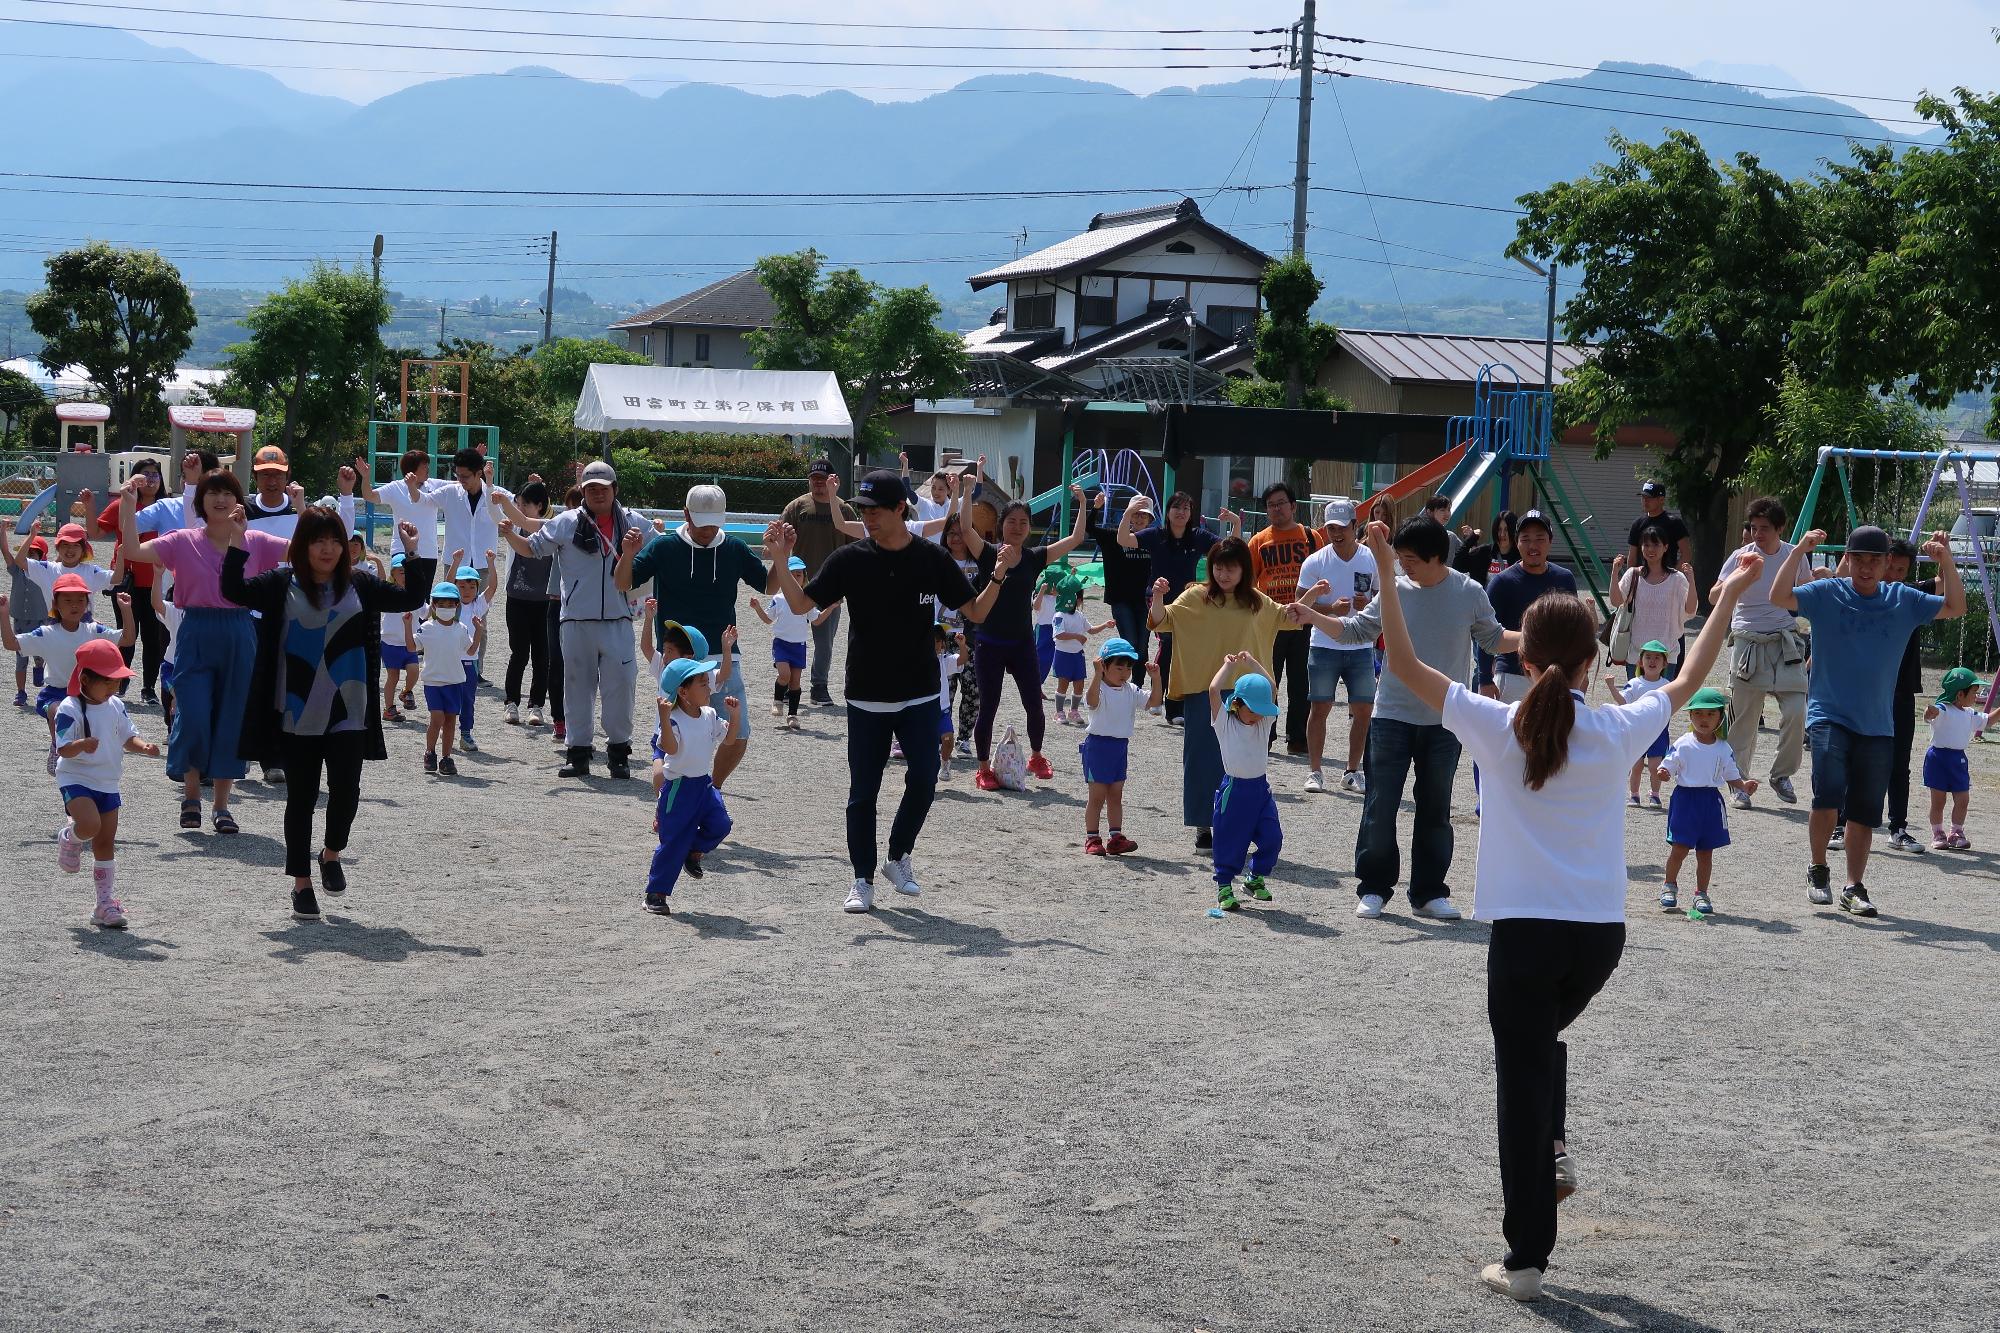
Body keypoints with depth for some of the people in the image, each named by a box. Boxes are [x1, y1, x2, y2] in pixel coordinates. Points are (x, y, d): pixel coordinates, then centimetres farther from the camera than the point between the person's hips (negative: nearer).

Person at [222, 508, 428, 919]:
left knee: (345, 791, -7)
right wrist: (237, 545, -20)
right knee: (301, 799, 5)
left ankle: (331, 853, 23)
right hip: (296, 717, -1)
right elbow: (234, 591, -10)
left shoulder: (359, 585, 4)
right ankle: (301, 883, 18)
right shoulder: (281, 584, 0)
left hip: (347, 715, 1)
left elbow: (411, 599, 6)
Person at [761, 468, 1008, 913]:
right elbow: (801, 603, -2)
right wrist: (780, 561, -16)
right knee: (863, 792, 3)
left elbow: (975, 612, 3)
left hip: (920, 696, 0)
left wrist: (999, 575, -14)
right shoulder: (850, 560, -3)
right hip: (866, 698, 0)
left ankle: (898, 857, 17)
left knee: (923, 783, -6)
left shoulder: (932, 558, -3)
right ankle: (863, 879, 15)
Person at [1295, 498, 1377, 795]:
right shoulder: (1315, 562, -4)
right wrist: (1331, 608, -21)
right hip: (1324, 646, -2)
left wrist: (1369, 604, -14)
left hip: (1360, 648, 2)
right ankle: (1314, 771, 9)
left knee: (1364, 709, 3)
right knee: (1320, 708, 0)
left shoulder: (1372, 559, 0)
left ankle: (1352, 772, 16)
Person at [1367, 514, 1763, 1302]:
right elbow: (1688, 679, 17)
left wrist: (1385, 570, 1)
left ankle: (1526, 1258, 5)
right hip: (1600, 933, 3)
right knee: (1545, 1042, 32)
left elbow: (1403, 662, -3)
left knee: (1522, 1076, 3)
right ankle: (1554, 1149, 12)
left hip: (1524, 932, -2)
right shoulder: (1619, 733, -1)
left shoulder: (1498, 729, -7)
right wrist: (1728, 597, 27)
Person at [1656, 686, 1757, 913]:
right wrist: (1661, 774, -26)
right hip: (1685, 799, -2)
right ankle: (1670, 887, 18)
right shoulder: (1682, 746, -5)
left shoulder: (1723, 750, 3)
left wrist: (1744, 784, -11)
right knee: (1679, 849, -3)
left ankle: (1701, 893, 19)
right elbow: (1668, 769, -3)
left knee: (1706, 852, 8)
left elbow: (1731, 776, 8)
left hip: (1711, 801, 2)